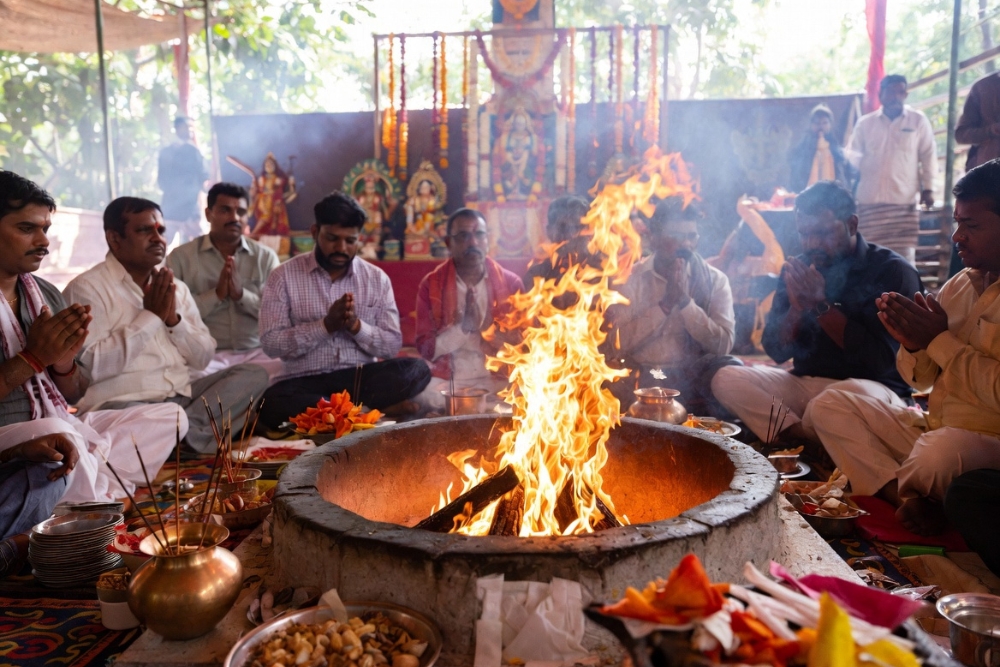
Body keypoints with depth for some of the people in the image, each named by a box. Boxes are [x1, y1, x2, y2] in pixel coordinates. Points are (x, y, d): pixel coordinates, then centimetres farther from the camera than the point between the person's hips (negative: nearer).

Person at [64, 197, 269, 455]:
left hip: (182, 397, 7)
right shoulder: (87, 288, -4)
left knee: (254, 374, -9)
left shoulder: (177, 288, 16)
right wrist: (150, 316, -11)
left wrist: (173, 319, -5)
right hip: (123, 402, -7)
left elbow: (204, 358, 13)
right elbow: (90, 367, -17)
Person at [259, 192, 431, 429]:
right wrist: (326, 325, -17)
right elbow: (271, 343, -7)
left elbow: (392, 345, 3)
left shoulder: (378, 278, 6)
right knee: (272, 404, -36)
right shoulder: (284, 276, 1)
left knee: (417, 370, -25)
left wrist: (356, 325, -15)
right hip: (305, 382, -2)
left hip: (360, 377, 3)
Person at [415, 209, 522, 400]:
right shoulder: (430, 285, 3)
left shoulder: (510, 283, 4)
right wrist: (464, 326, -18)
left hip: (500, 383, 1)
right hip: (447, 385, -1)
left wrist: (466, 336, -10)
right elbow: (426, 348, -3)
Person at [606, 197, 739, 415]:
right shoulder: (630, 279, 0)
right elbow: (618, 344, -9)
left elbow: (722, 346, -8)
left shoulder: (715, 281, 3)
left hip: (693, 377, 1)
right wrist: (665, 303, -16)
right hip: (639, 376, 0)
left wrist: (684, 299, -18)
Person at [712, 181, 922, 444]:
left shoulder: (892, 271, -6)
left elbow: (882, 359, -16)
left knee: (855, 394, -40)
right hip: (803, 385, 5)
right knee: (726, 379, -16)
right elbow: (777, 351, 5)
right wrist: (797, 307, -14)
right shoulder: (798, 269, 7)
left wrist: (820, 304, -17)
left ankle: (797, 438, -11)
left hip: (870, 386, -4)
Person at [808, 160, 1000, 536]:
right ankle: (906, 500, -18)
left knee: (939, 451, -38)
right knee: (832, 407, -4)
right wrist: (912, 344, -8)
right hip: (933, 427, 8)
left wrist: (939, 339, -15)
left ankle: (884, 487, -5)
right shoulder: (959, 285, 11)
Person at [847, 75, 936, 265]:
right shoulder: (865, 123, 10)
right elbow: (853, 155, 12)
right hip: (870, 200, 2)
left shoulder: (918, 121, 6)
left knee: (904, 255, -5)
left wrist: (928, 187, 1)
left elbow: (928, 155, 7)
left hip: (904, 199, -1)